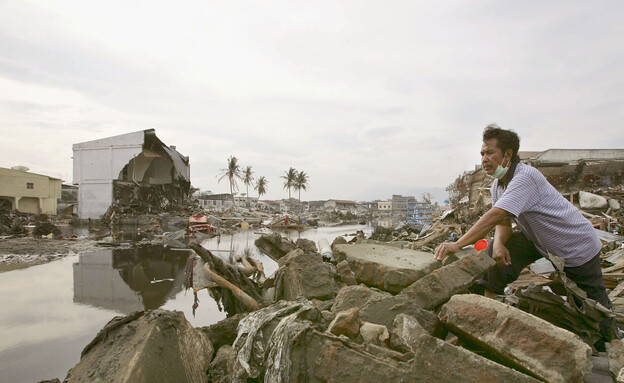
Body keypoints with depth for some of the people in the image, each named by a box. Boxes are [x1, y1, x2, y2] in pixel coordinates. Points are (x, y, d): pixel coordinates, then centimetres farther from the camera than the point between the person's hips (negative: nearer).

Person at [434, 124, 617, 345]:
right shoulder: (498, 185, -5)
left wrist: (458, 245, -49)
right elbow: (503, 222, -5)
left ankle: (609, 329, 42)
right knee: (495, 251, -15)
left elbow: (495, 215, -43)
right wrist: (499, 243, -29)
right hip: (539, 240, 7)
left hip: (579, 247, -6)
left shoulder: (525, 177, -33)